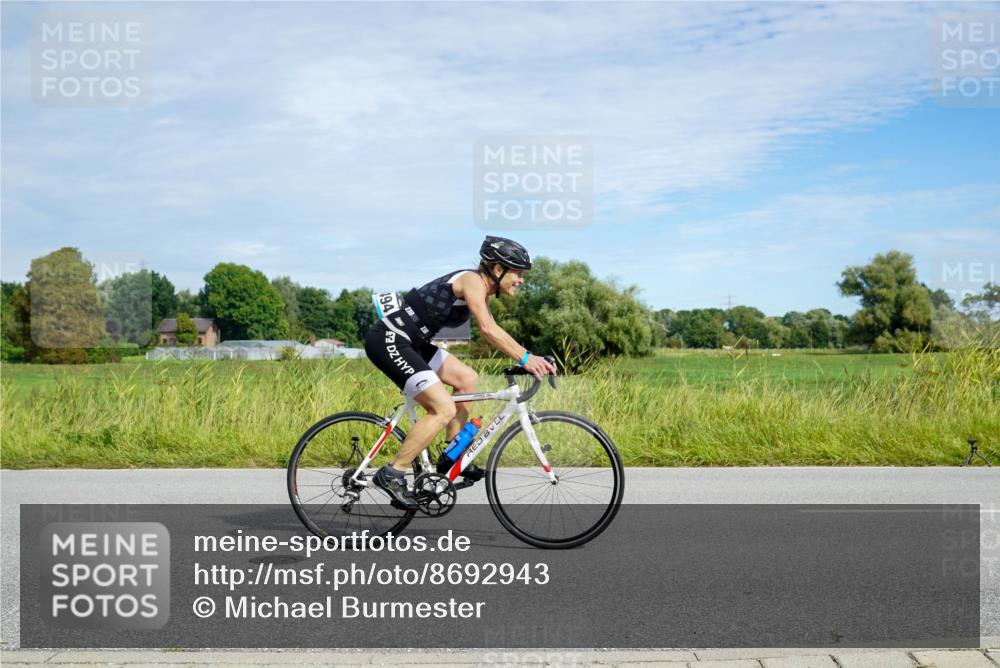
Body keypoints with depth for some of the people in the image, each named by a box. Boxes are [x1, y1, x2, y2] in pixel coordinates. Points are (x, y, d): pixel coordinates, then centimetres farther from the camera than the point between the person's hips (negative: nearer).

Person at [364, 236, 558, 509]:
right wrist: (525, 358, -29)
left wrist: (532, 360, 2)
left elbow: (494, 333, 13)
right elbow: (488, 330, -28)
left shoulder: (481, 292, 15)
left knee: (467, 379, 15)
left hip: (410, 342, 11)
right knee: (444, 409, -15)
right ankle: (392, 474, -8)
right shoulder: (472, 280, -14)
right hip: (388, 341, -11)